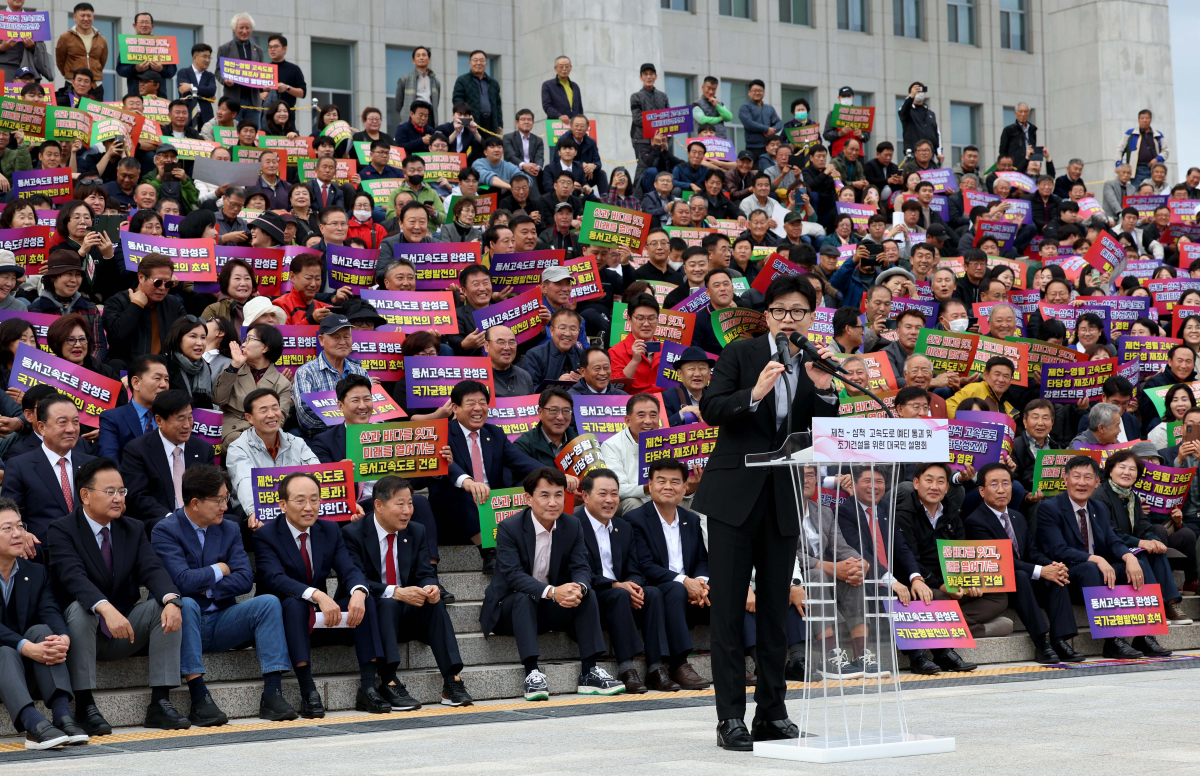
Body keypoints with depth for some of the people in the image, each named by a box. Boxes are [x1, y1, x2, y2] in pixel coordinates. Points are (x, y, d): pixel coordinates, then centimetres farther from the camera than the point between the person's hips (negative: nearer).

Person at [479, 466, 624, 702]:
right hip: (508, 610, -4)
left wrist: (578, 588, -34)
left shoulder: (572, 526, 0)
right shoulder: (509, 529, -16)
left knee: (588, 595, -20)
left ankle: (590, 672, -22)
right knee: (524, 598, -35)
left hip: (552, 610, 4)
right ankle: (532, 673, -40)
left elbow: (581, 567, -8)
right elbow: (513, 575, -27)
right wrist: (552, 592, -42)